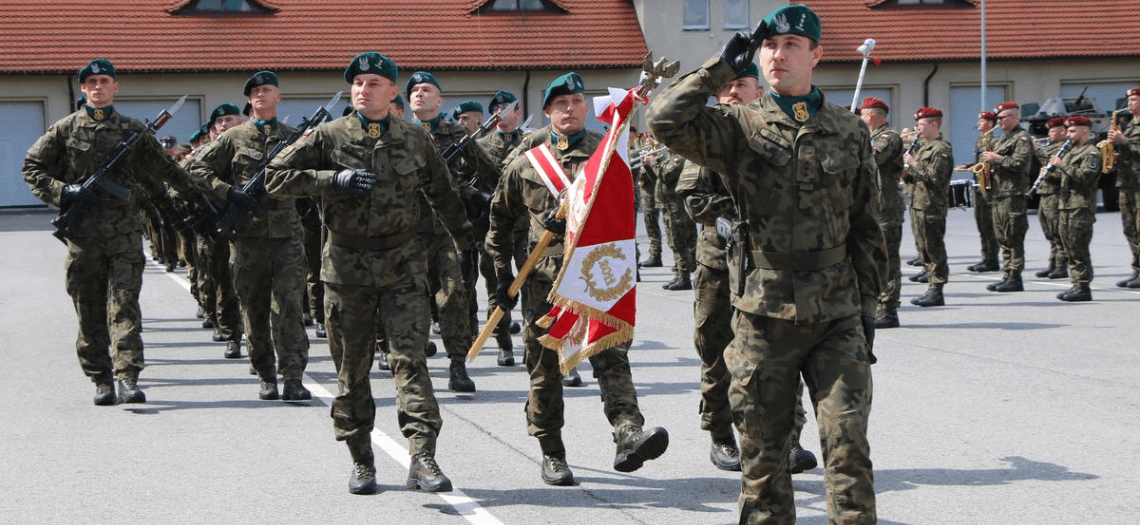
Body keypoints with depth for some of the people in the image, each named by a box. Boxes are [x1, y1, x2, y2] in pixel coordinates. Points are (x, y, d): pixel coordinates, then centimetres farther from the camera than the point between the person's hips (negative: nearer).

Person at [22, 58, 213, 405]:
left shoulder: (132, 131, 10)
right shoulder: (65, 130, 8)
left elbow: (164, 170, 19)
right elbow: (32, 168, 9)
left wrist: (199, 195, 22)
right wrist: (63, 193, -6)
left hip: (125, 233, -1)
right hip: (83, 233, 1)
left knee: (124, 305, -10)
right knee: (89, 312, 4)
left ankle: (128, 379, -16)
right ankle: (101, 380, 13)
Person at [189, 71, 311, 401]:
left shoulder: (292, 137, 12)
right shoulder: (235, 138, 8)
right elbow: (199, 169, 7)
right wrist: (229, 192, -6)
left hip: (287, 234, 0)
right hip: (248, 234, 0)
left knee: (289, 305, -10)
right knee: (254, 310, 4)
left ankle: (293, 379, -12)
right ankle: (266, 378, 15)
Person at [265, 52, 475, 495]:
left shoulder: (415, 140, 7)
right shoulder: (329, 137, 1)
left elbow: (441, 194, 21)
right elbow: (276, 177, -4)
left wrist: (466, 243, 27)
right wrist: (334, 179, -15)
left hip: (402, 262, 0)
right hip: (347, 263, 0)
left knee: (410, 357, -11)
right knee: (352, 366, 6)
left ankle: (423, 461, -16)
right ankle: (361, 462, 19)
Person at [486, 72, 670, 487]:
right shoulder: (528, 155, 11)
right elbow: (501, 215, 20)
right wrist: (503, 272, 16)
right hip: (543, 276, 2)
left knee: (611, 351, -18)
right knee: (544, 366, 4)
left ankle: (628, 434, -30)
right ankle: (552, 454, 16)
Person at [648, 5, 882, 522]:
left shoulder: (849, 130, 8)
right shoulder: (739, 127, 2)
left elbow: (866, 226, 13)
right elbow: (664, 121, -15)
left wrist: (868, 302, 9)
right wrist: (721, 68, -9)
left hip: (835, 315, 1)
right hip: (762, 314, -1)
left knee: (848, 444, -5)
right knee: (763, 451, 6)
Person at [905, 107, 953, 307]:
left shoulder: (942, 149, -11)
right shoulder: (923, 147, 20)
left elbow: (936, 177, -22)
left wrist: (914, 164, -16)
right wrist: (908, 173, 6)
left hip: (932, 207, -10)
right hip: (919, 205, 10)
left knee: (934, 250, -6)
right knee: (924, 249, 11)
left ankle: (937, 292, -4)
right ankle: (933, 288, 17)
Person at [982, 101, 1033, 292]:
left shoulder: (1021, 138, -8)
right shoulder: (1003, 137, 21)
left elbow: (1019, 163, -20)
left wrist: (996, 158, -14)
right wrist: (989, 163, 10)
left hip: (1013, 194, -10)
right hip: (998, 193, 10)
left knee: (1013, 238, -9)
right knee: (1002, 238, 10)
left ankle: (1015, 279, -8)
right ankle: (1008, 275, 15)